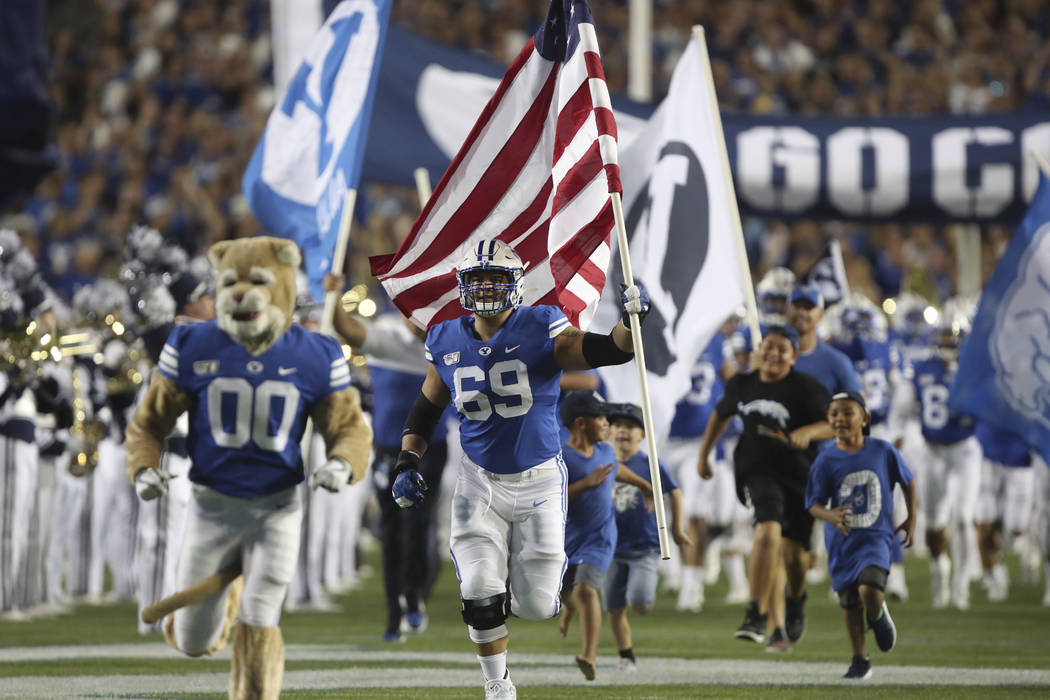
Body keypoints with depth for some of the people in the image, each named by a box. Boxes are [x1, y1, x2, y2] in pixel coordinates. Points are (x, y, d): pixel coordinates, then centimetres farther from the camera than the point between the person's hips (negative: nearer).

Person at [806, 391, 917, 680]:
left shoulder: (883, 451, -5)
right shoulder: (826, 461, -7)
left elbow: (907, 481, 10)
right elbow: (814, 503, -8)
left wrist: (911, 520, 11)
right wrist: (830, 515, -30)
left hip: (876, 537, -2)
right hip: (842, 541, 2)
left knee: (869, 591, -24)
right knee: (850, 604, 8)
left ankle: (878, 616, 12)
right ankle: (860, 660, 26)